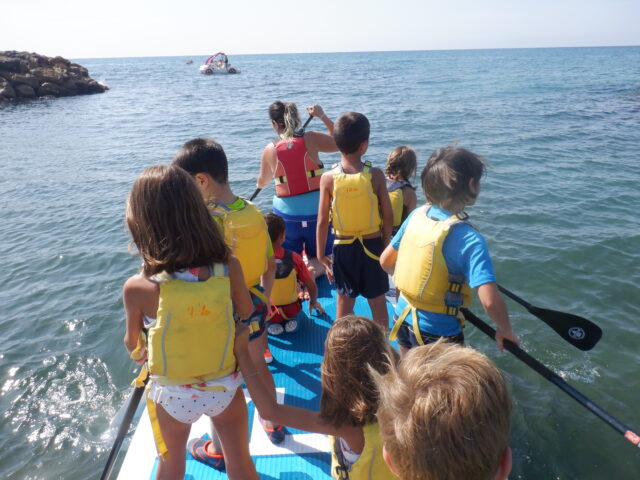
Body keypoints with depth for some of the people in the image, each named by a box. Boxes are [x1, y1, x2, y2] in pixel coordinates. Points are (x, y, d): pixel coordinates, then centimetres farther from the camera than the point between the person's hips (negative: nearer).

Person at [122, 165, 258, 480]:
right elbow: (248, 316, -5)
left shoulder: (138, 288, -25)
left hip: (173, 394, 0)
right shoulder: (229, 267, -23)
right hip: (226, 387, 1)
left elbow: (132, 344, -6)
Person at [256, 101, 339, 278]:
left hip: (286, 215, 0)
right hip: (316, 212, 0)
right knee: (321, 260, 19)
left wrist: (259, 184, 36)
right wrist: (323, 117, 7)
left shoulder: (270, 150, -6)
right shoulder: (310, 139, -10)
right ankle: (312, 271, -15)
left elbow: (262, 182, 12)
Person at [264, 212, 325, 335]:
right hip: (291, 312, 2)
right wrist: (313, 302, 13)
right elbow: (312, 286, -9)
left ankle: (270, 325, 3)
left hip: (264, 315, -1)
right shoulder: (293, 258, -16)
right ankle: (292, 322, 3)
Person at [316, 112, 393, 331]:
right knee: (378, 300, 16)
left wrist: (321, 254, 2)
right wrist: (386, 244, 8)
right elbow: (388, 216, -7)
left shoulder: (328, 178, -11)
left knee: (345, 300, 16)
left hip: (343, 247, 0)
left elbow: (322, 221, -8)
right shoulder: (375, 174, -12)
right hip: (372, 244, 0)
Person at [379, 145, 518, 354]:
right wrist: (506, 330, -12)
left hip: (402, 319, 6)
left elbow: (386, 261, 3)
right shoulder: (470, 239, -25)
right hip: (438, 333, -5)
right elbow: (490, 301, -32)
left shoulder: (416, 215, -7)